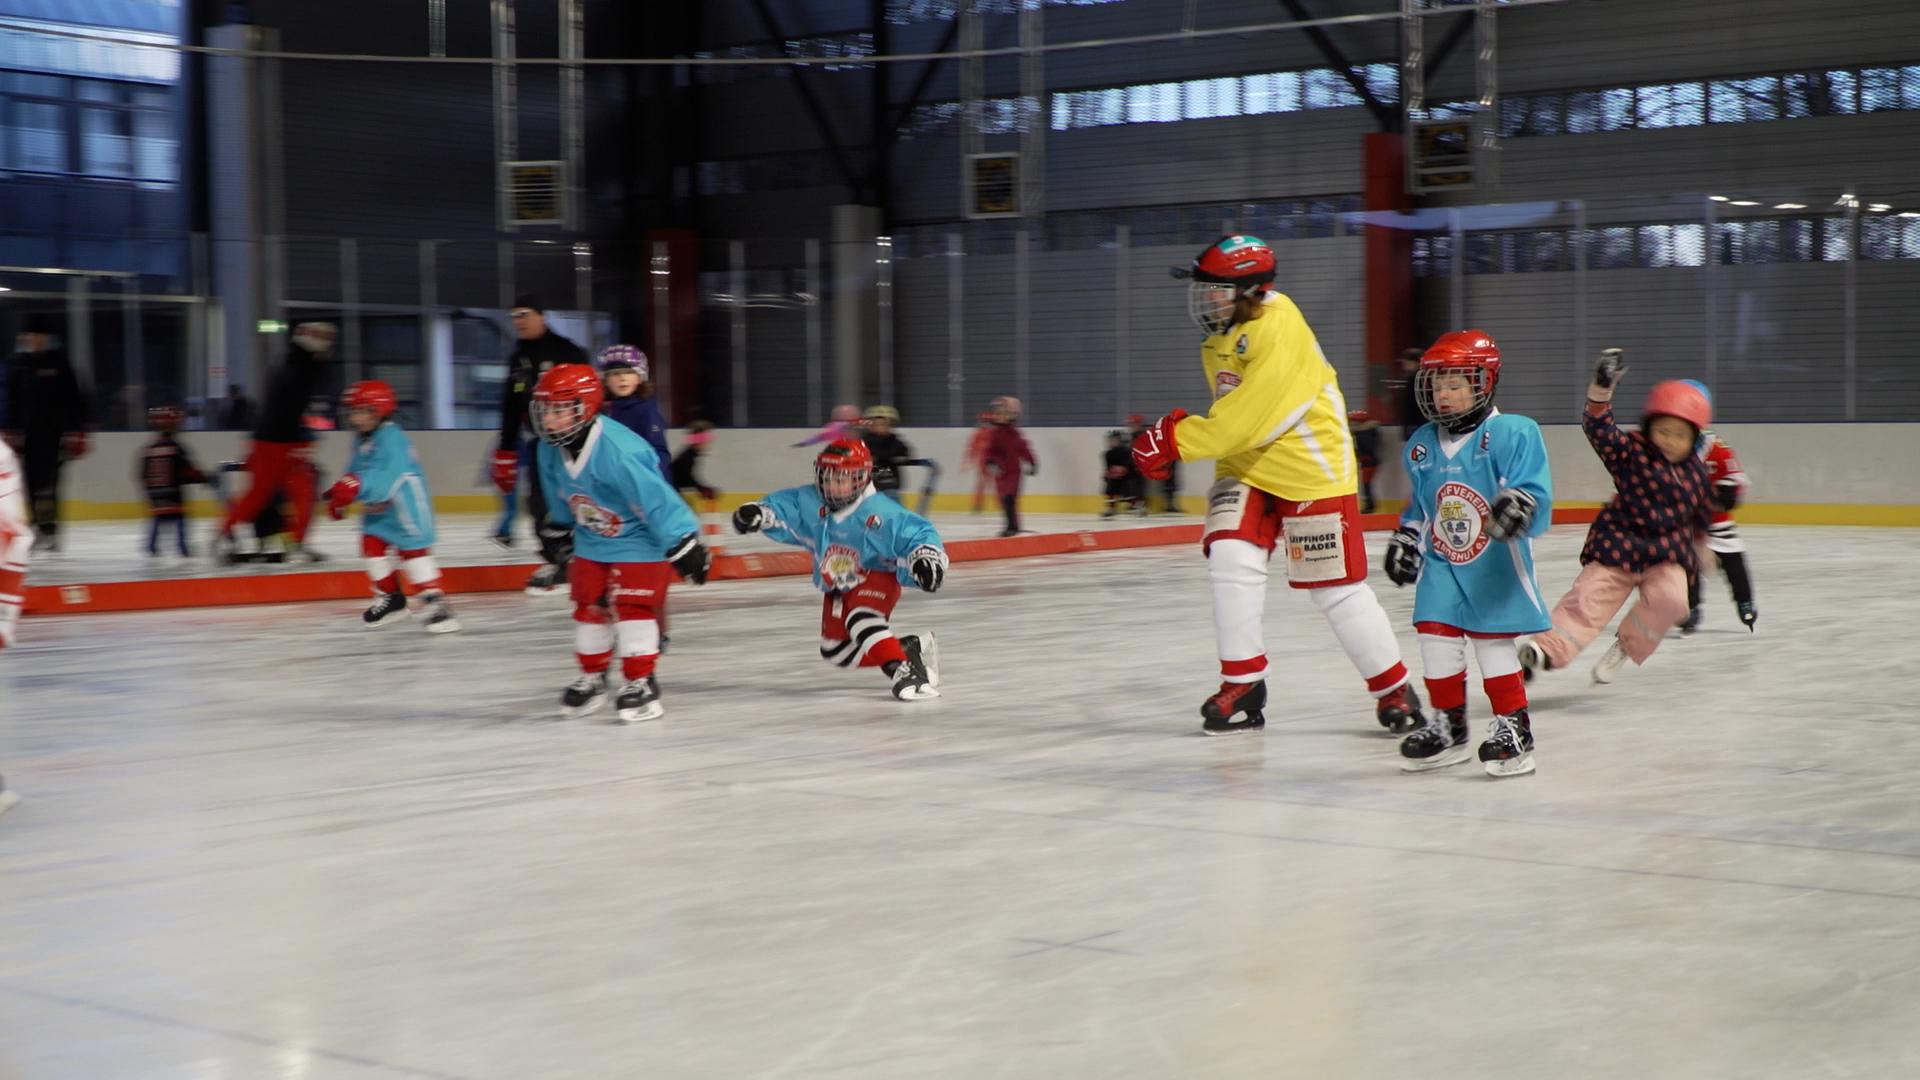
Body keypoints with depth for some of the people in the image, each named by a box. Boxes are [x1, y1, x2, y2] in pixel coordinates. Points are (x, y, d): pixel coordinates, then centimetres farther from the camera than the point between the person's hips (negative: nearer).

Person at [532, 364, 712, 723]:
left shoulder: (620, 451, -35)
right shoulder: (549, 451, -11)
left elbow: (655, 498, -31)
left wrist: (683, 545, -29)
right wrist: (560, 530, 22)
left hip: (639, 538, -7)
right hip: (592, 539, 7)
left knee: (633, 606, -11)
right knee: (588, 605, 10)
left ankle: (641, 683, -1)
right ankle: (592, 678, 26)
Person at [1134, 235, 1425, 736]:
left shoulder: (1279, 333, -24)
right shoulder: (1221, 339, 6)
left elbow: (1245, 420, -29)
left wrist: (1174, 440, -26)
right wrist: (1181, 430, 2)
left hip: (1311, 471, -7)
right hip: (1247, 468, 7)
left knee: (1335, 588, -2)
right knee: (1230, 558, -13)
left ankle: (1394, 689, 16)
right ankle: (1243, 683, -4)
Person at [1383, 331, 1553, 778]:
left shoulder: (1512, 434, -13)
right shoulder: (1421, 445, 8)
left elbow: (1534, 490, -21)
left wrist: (1519, 505, -41)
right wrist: (1405, 538, 12)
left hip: (1496, 562, -6)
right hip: (1441, 562, 6)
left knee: (1494, 643, -4)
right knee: (1436, 640, 3)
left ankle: (1513, 726, 8)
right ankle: (1447, 724, 17)